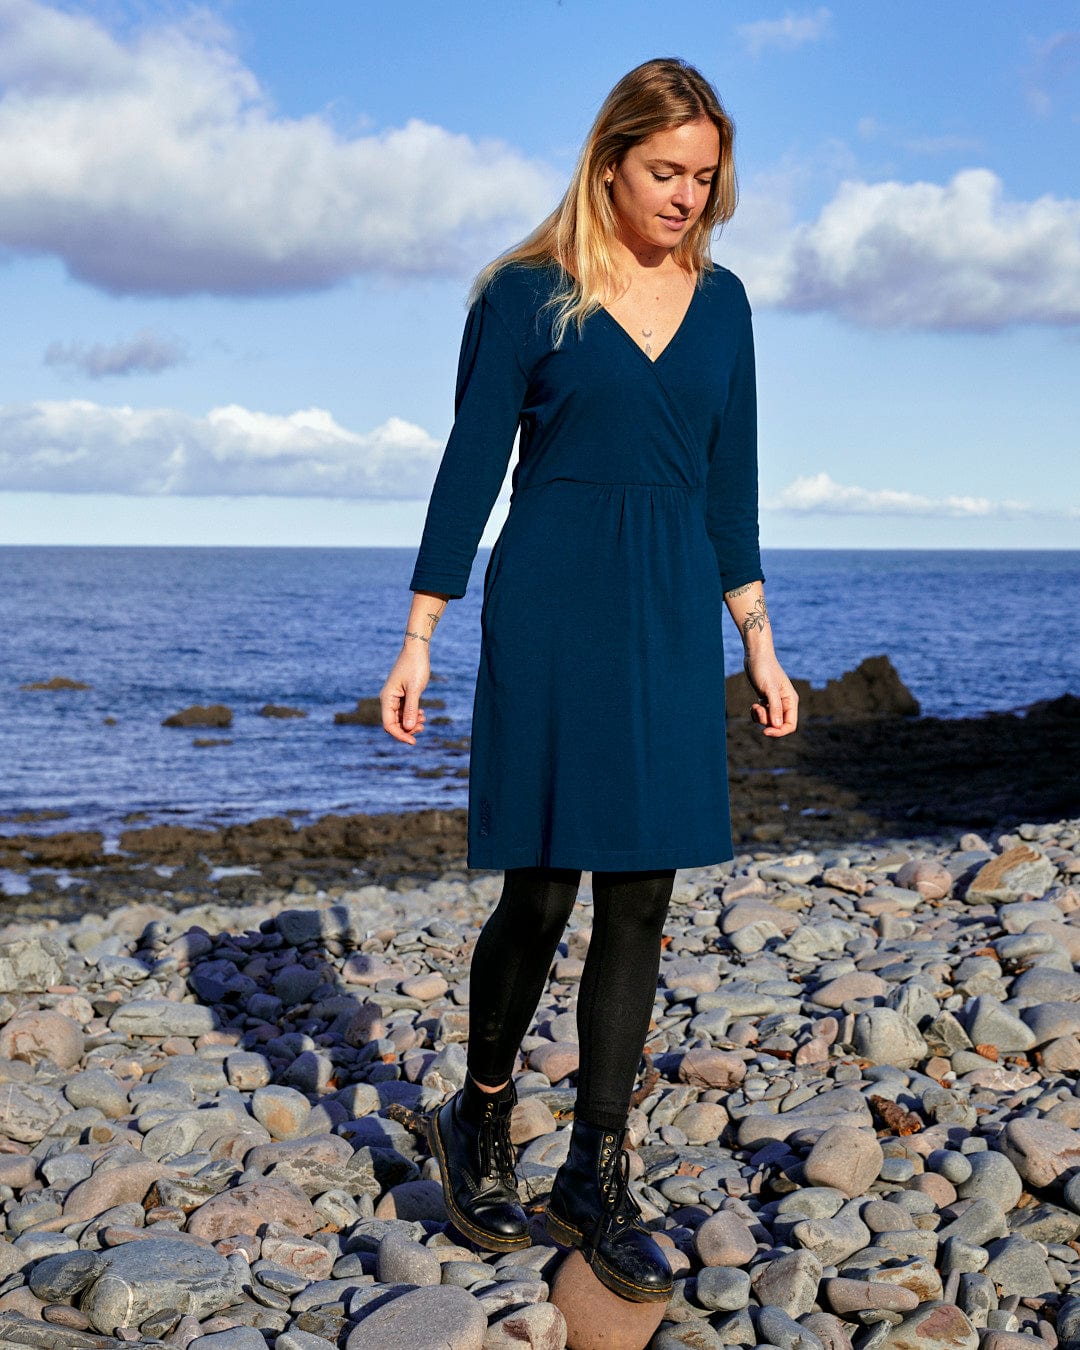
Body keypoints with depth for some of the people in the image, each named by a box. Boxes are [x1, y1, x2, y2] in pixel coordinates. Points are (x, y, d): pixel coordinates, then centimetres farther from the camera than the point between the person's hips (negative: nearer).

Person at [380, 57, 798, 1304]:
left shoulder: (720, 301, 10)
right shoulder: (525, 294, -2)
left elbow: (730, 483, 14)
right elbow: (471, 467, -2)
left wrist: (758, 641, 12)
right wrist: (418, 639, -5)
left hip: (675, 617, 4)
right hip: (552, 609, -4)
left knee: (640, 896, 3)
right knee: (543, 886, -1)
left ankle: (597, 1176, 14)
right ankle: (479, 1120, 25)